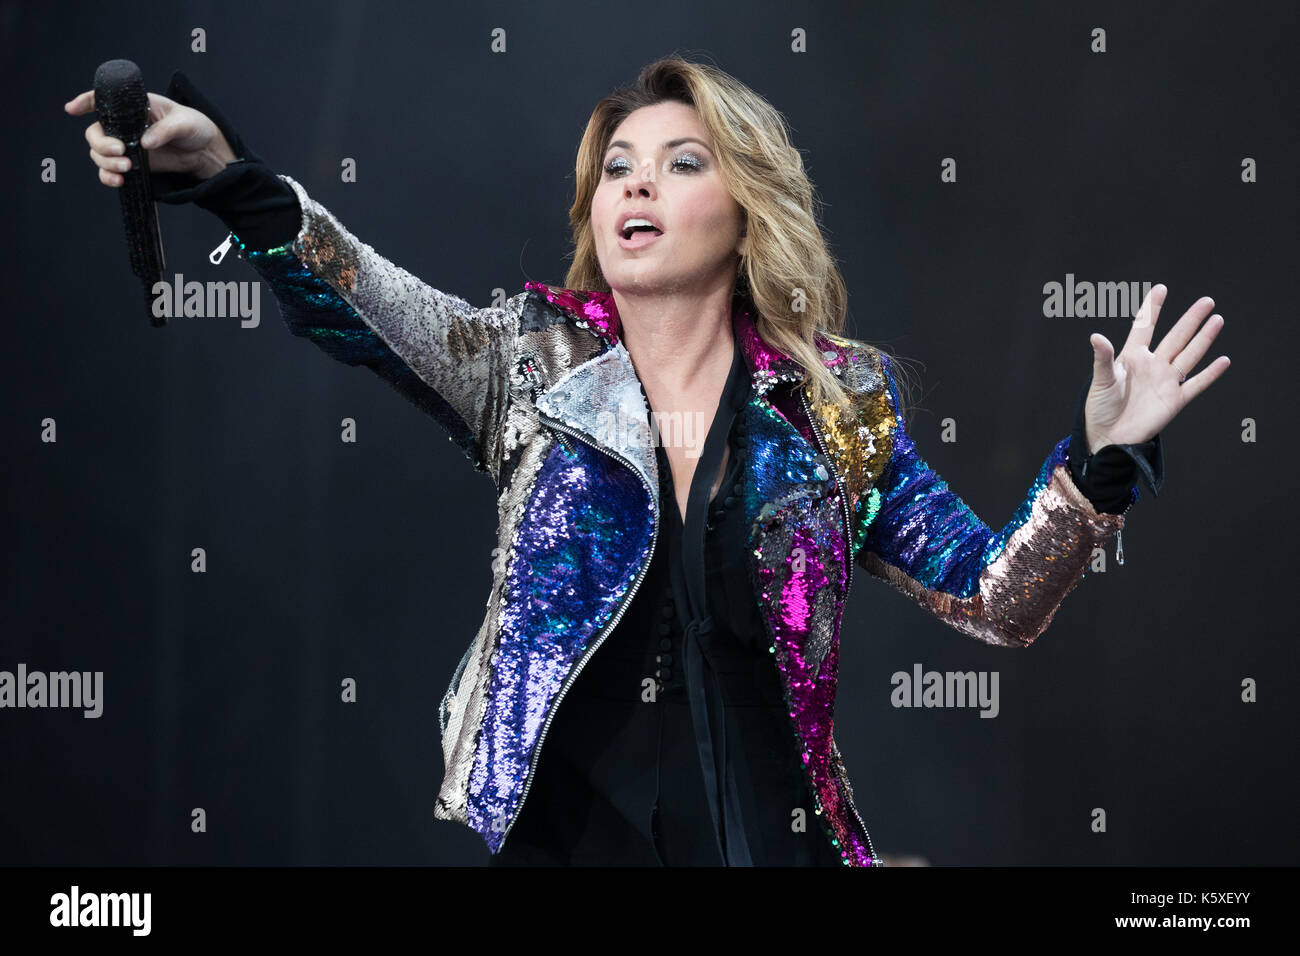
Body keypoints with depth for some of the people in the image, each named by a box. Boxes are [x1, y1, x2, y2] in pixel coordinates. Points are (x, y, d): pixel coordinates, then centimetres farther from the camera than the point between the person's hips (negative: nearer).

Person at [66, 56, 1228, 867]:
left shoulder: (832, 406, 4)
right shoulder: (534, 365, 3)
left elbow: (998, 600, 5)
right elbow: (357, 296, -14)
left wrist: (1100, 462, -11)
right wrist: (221, 167, -31)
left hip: (767, 832, 0)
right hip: (561, 832, 0)